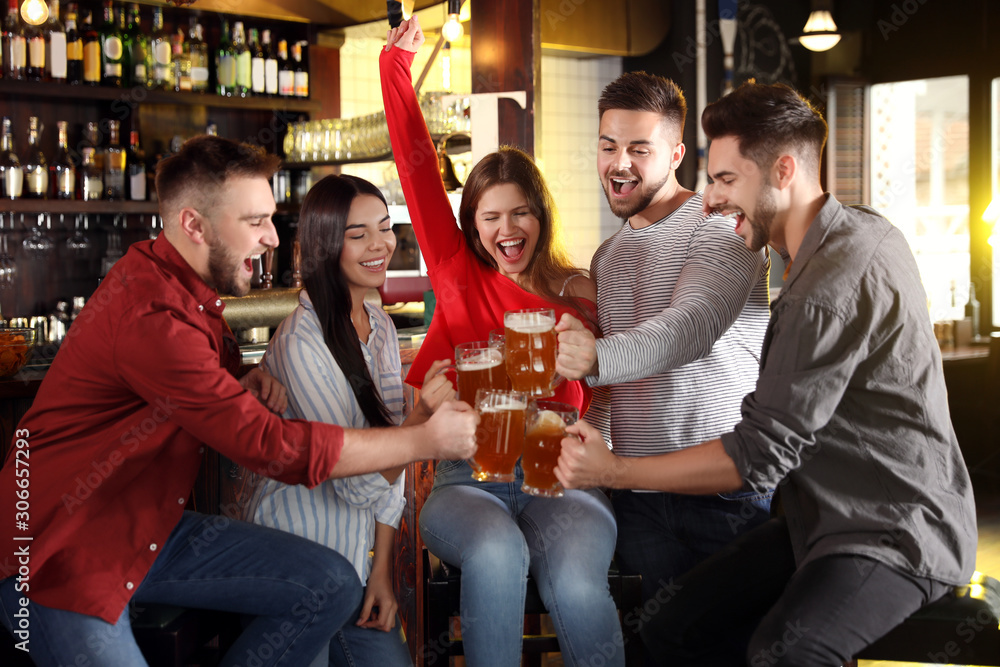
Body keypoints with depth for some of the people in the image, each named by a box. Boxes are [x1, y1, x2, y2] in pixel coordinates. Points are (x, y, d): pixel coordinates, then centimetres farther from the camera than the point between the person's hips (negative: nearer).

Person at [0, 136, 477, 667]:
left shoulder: (187, 285, 6)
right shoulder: (147, 313, -26)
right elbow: (275, 449, -26)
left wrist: (247, 389, -4)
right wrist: (426, 441, -18)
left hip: (151, 527, 9)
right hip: (61, 556, -9)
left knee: (332, 584, -4)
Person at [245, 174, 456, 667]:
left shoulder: (380, 326, 7)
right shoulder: (300, 343, -19)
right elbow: (356, 484, -21)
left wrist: (383, 570, 3)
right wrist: (422, 418, -33)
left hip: (361, 552, 7)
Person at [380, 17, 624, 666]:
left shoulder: (580, 295, 11)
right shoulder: (459, 277, 11)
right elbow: (420, 170, 8)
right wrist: (398, 63, 8)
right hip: (468, 478, 0)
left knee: (575, 581, -31)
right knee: (496, 555, -34)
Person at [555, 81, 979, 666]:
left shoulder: (835, 283, -24)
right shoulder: (859, 231, 10)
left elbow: (760, 454, -23)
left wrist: (613, 471, -13)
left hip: (896, 533, -10)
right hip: (830, 517, 10)